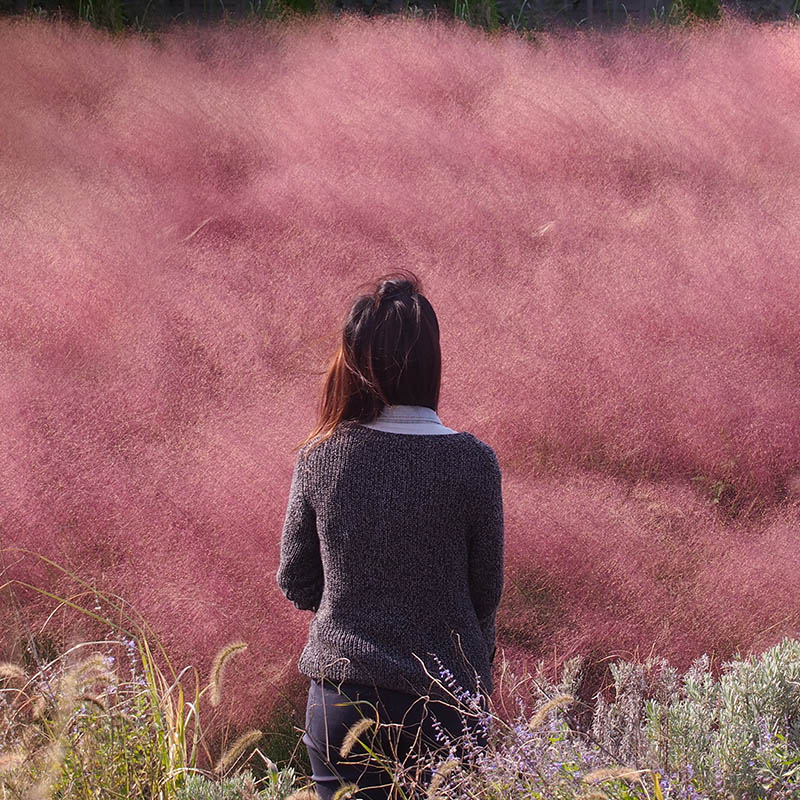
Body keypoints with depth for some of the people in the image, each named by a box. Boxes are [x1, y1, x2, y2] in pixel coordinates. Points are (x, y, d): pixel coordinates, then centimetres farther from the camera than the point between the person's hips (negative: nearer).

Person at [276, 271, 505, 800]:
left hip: (341, 701, 1)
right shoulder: (473, 461, -10)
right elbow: (486, 591, 0)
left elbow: (296, 582, 5)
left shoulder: (319, 458, -5)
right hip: (447, 705, -1)